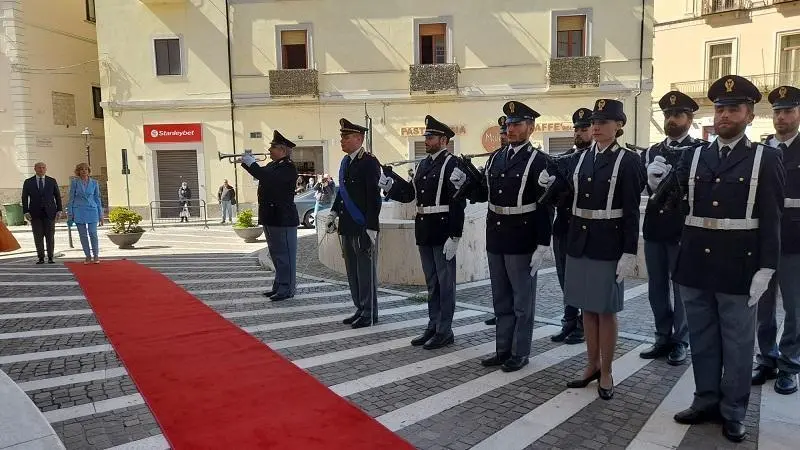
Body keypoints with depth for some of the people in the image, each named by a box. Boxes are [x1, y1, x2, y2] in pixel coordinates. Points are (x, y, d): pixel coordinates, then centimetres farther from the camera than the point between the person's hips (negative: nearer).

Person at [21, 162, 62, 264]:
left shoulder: (52, 181, 6)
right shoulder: (28, 182, 5)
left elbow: (58, 196, 7)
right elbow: (24, 198, 5)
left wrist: (59, 210, -1)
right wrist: (26, 212, -4)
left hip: (49, 212, 0)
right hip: (35, 213, 0)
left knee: (50, 236, -1)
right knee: (38, 236, 1)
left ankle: (50, 257, 5)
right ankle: (41, 258, 7)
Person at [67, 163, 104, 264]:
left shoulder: (94, 183, 7)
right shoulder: (74, 182, 4)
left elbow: (97, 199, 11)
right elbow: (71, 198, 6)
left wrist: (100, 215, 8)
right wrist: (70, 214, 1)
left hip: (92, 211, 0)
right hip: (79, 211, 0)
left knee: (93, 233, -8)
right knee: (83, 235, 2)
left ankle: (96, 256, 3)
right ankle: (88, 256, 11)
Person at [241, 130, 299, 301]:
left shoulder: (288, 168, -15)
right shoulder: (273, 165, 14)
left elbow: (269, 178, -27)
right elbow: (260, 175, 21)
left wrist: (252, 163, -20)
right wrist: (246, 162, 6)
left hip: (283, 219, -10)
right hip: (270, 217, 10)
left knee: (285, 255, -2)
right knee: (277, 255, 16)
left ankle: (287, 289, 5)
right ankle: (279, 286, 26)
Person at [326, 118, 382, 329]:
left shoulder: (369, 162, -11)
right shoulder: (345, 162, 14)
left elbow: (374, 197, -15)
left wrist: (371, 228, -18)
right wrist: (334, 212, 10)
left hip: (363, 228, -8)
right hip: (348, 227, 8)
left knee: (366, 272, 0)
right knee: (353, 272, 14)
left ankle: (369, 314, 10)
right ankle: (360, 310, 25)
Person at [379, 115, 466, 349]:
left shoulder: (452, 164, -12)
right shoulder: (423, 164, 14)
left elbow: (458, 203, -17)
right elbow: (410, 193, 12)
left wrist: (454, 237, -20)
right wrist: (389, 184, -3)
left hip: (443, 232, -8)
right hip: (424, 231, 8)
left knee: (445, 283, 3)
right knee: (431, 282, 15)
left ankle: (444, 331, 13)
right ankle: (433, 326, 26)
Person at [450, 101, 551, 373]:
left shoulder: (538, 161, -10)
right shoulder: (495, 158, 10)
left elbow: (544, 207, -13)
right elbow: (482, 194, 13)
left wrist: (542, 246, -16)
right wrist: (463, 184, -6)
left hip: (522, 242, -7)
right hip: (495, 239, 7)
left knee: (522, 301, 7)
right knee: (501, 300, 16)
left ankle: (520, 353, 20)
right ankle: (504, 349, 28)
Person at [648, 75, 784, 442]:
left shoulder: (766, 159, -2)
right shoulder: (693, 157, 7)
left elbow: (771, 219, -5)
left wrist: (765, 268, -11)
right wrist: (658, 183, -20)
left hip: (739, 268, -3)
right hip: (696, 264, 3)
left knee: (737, 343, 9)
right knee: (702, 339, 14)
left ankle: (733, 412, 24)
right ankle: (706, 401, 30)